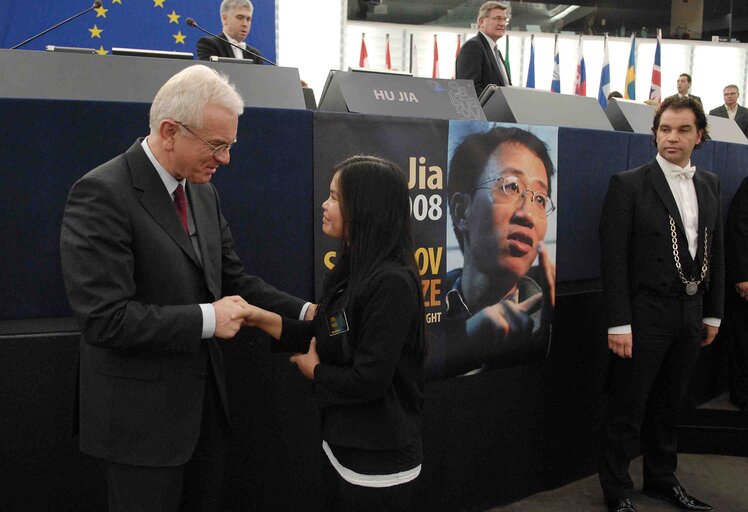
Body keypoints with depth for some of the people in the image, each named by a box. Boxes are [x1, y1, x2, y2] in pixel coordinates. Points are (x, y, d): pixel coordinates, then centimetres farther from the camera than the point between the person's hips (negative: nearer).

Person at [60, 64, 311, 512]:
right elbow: (105, 317, -23)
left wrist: (303, 312, -2)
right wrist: (206, 319, -20)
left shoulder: (203, 191, 6)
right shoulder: (102, 193, -18)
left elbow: (233, 278, 10)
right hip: (142, 415, -7)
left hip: (206, 402, 7)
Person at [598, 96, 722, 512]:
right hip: (646, 315, -5)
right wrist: (619, 323, -16)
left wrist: (713, 313, 10)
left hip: (691, 314, 5)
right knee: (628, 408, 6)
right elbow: (614, 259, -13)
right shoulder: (629, 185, -9)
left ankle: (662, 478, 37)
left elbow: (716, 253, 12)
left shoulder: (710, 185, 8)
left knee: (670, 404, 19)